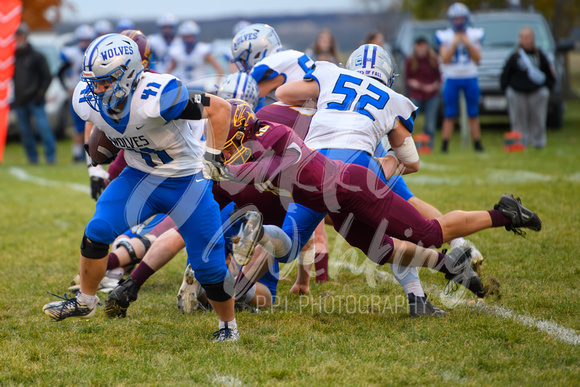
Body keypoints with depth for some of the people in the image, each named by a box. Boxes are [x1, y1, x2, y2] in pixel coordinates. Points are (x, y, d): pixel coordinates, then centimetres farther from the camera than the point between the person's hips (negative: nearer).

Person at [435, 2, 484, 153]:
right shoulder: (444, 36, -1)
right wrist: (454, 43, -15)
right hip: (451, 78, -1)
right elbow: (445, 59, -9)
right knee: (450, 115, -2)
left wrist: (468, 44, -13)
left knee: (473, 114, 4)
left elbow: (477, 58, -2)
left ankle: (477, 144, 10)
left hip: (470, 78, 2)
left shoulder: (474, 35, 3)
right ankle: (444, 144, 1)